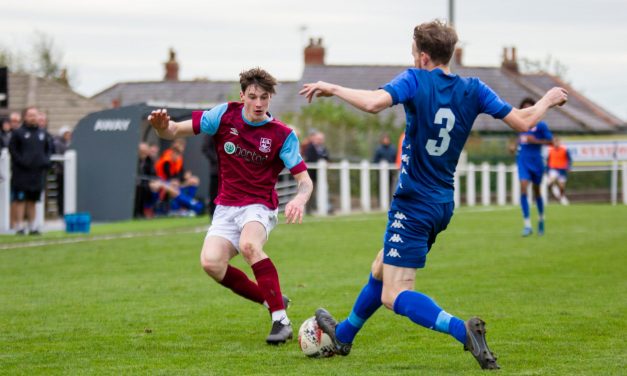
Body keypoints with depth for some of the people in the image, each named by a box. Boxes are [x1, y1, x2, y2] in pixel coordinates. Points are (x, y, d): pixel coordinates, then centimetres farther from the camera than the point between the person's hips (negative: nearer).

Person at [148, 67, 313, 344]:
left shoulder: (282, 135, -8)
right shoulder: (225, 115, -3)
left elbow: (304, 179, -9)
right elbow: (175, 131, -2)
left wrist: (299, 200, -33)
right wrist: (162, 126, -27)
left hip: (259, 207, -3)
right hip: (226, 207, 3)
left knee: (248, 244, -36)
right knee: (211, 262, -22)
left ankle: (281, 320, -29)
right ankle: (271, 300, 0)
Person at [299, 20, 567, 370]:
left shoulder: (416, 80, -14)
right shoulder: (473, 90, 1)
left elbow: (374, 102, -31)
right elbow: (523, 121, 0)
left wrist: (332, 88, -16)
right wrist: (549, 99, 20)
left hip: (414, 206, -8)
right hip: (443, 205, 8)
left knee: (393, 295, -9)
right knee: (380, 271, 27)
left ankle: (462, 330, -31)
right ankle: (344, 335, 46)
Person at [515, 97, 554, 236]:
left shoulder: (540, 125, -6)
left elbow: (550, 141, -6)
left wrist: (535, 141, -17)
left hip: (536, 161, -2)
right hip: (523, 161, 2)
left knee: (536, 191, 11)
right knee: (523, 188, -16)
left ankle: (541, 218, 39)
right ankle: (527, 225, -17)